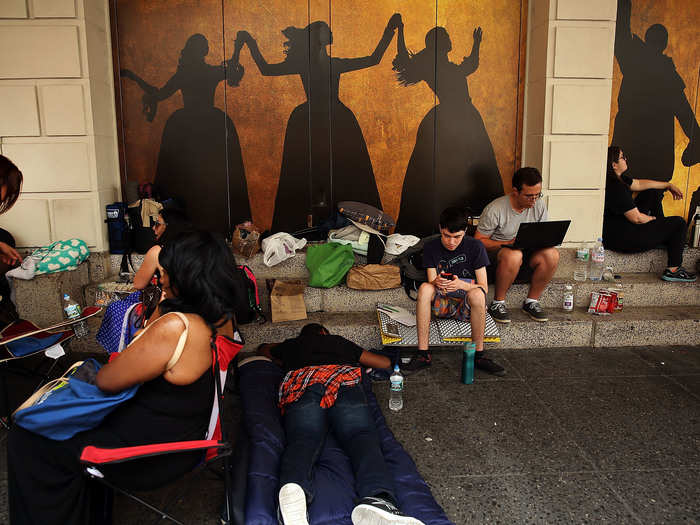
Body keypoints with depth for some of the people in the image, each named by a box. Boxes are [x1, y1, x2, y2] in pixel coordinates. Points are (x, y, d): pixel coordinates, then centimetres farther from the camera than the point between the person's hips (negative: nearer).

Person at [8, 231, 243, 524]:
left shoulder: (174, 327, -33)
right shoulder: (222, 317, -6)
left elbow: (107, 381, -16)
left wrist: (91, 371, 2)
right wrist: (165, 302, 0)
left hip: (153, 458, -9)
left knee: (25, 440, 4)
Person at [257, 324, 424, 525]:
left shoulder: (292, 345, 40)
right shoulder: (340, 341, 40)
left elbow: (263, 349, 63)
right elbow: (385, 363, 47)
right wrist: (358, 357, 62)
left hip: (300, 387, 0)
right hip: (344, 381, 0)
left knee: (302, 439, -23)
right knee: (361, 435, -21)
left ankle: (294, 487, -59)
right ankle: (377, 498, -53)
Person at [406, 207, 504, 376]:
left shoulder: (475, 246, -7)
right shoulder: (431, 247, -1)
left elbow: (484, 287, -8)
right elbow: (431, 282, -3)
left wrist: (461, 285, -29)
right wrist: (437, 283, -29)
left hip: (467, 306, -2)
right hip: (442, 304, 2)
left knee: (477, 293, -35)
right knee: (424, 288, -29)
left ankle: (478, 355, -23)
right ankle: (423, 354, -27)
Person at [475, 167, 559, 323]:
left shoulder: (539, 206, -1)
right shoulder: (495, 209, -18)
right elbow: (479, 241, -14)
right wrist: (508, 243, -25)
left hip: (527, 253, 5)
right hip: (496, 252, -5)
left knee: (551, 254, -26)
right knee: (514, 255, -40)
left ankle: (531, 301, -7)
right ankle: (497, 303, -19)